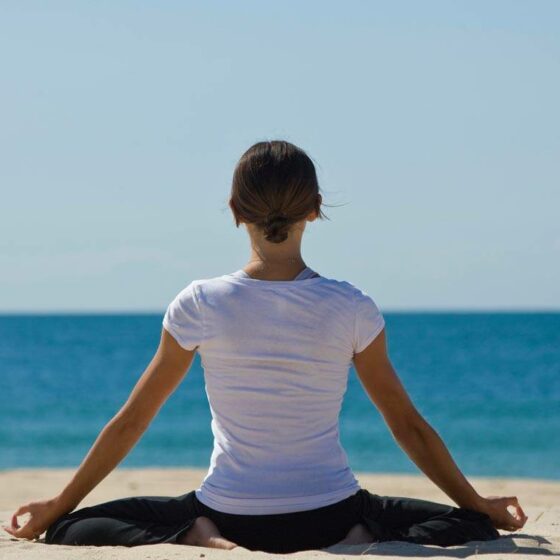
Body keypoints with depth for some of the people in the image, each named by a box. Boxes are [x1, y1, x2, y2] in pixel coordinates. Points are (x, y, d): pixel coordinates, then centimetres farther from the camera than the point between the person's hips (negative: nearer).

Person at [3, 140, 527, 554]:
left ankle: (203, 542, -9)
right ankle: (361, 545, -9)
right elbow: (408, 426, 4)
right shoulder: (351, 308, -5)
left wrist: (58, 507, 15)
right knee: (473, 530, 20)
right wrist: (478, 505, 19)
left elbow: (129, 422, 2)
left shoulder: (199, 305, -6)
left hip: (229, 513, 0)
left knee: (71, 530, 16)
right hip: (330, 516, 0)